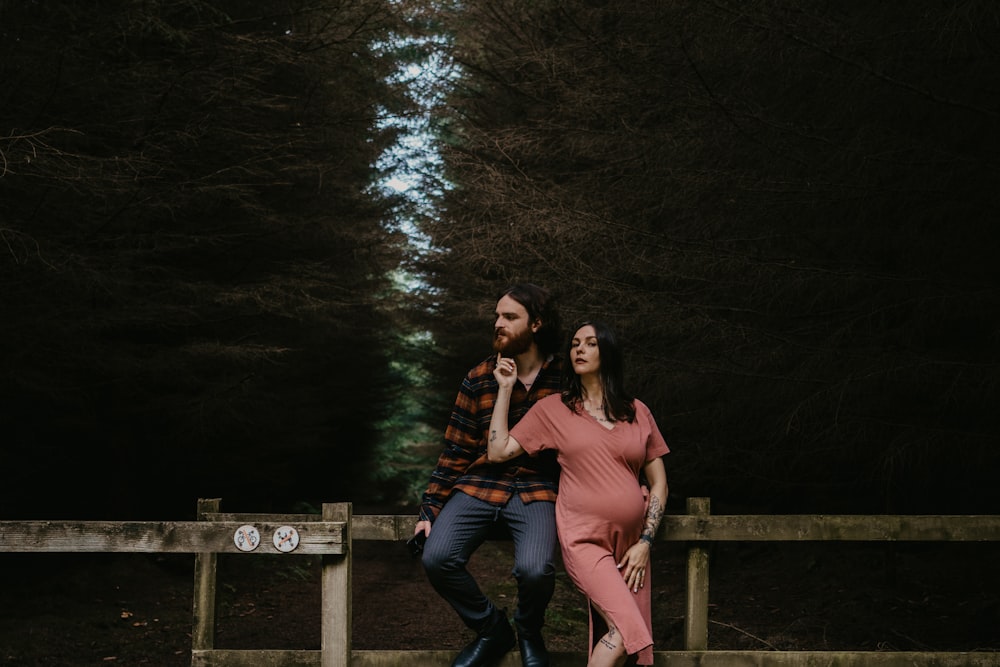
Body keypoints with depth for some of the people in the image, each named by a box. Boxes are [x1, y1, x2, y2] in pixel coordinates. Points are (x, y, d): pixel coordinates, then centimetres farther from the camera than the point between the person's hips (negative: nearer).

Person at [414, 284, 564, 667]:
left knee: (535, 569, -29)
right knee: (437, 558, -22)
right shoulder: (478, 380, 6)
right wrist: (431, 510, 3)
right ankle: (491, 630, 7)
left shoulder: (565, 379, 1)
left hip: (536, 491, -2)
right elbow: (455, 451, 8)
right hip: (479, 486, 2)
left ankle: (528, 632, 9)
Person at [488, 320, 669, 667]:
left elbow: (658, 482, 11)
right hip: (584, 541, -3)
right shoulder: (554, 408, 6)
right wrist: (505, 388, 1)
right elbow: (499, 451, -1)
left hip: (631, 545, 3)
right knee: (626, 630, -22)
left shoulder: (637, 412, 10)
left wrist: (645, 543, 2)